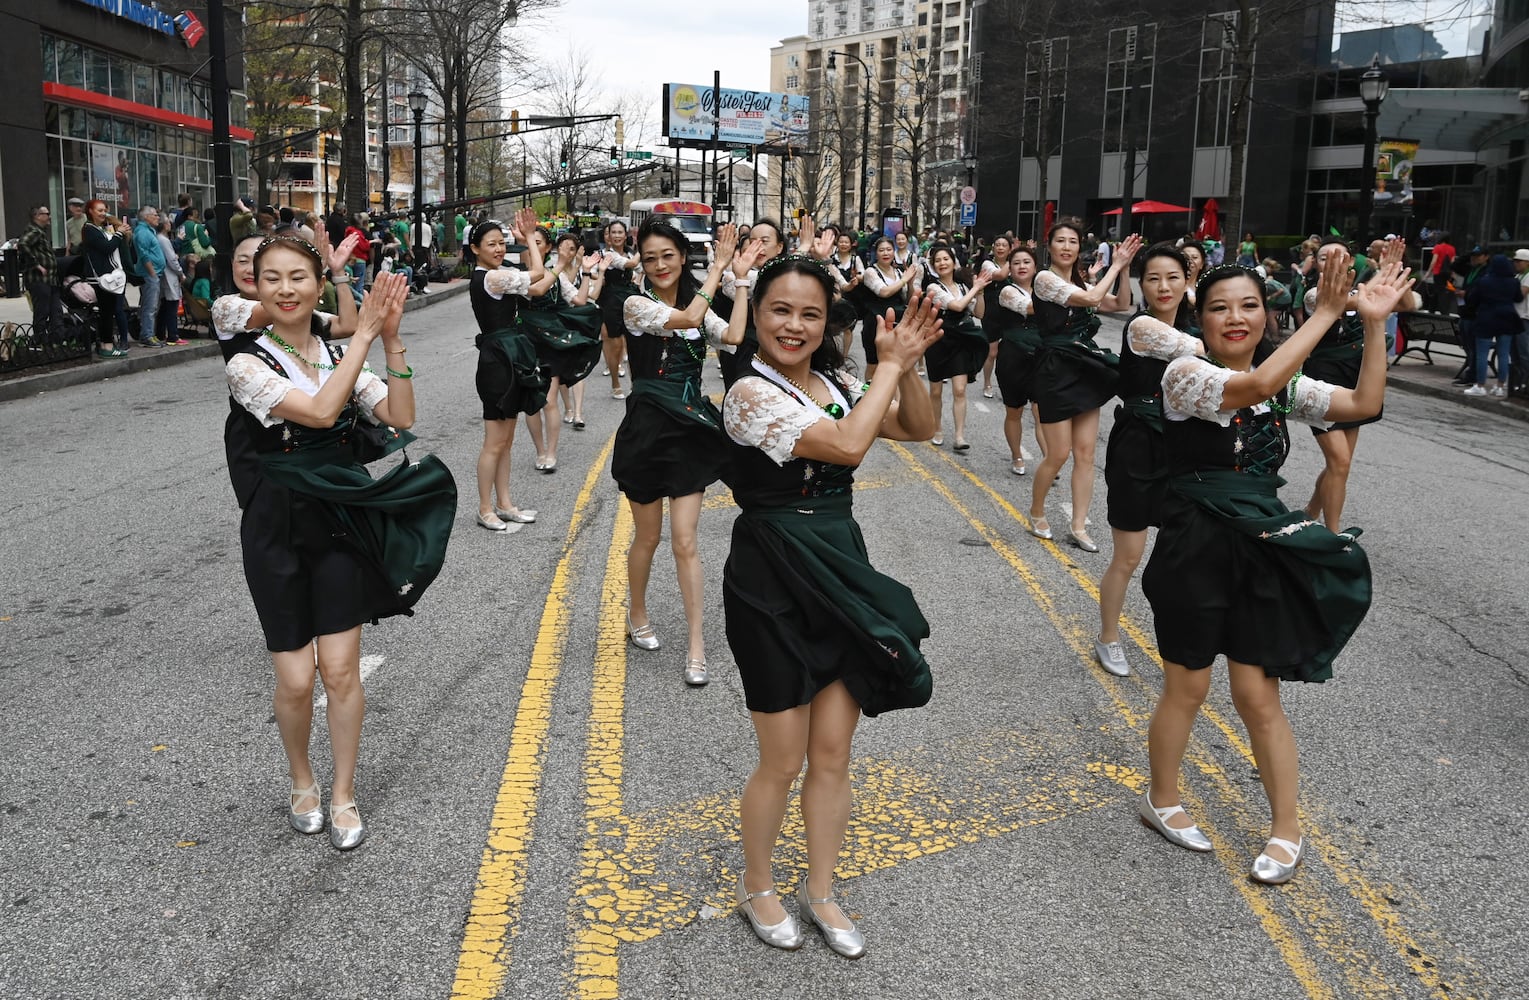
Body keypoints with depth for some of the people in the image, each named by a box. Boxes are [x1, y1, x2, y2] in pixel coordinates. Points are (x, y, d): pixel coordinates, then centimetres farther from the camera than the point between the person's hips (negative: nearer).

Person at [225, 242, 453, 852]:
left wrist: (391, 339, -16)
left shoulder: (340, 358, 6)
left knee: (341, 670, 1)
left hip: (342, 520, 3)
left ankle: (343, 794, 21)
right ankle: (301, 782, 30)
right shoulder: (249, 365, -8)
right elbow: (320, 412, -23)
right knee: (296, 682, 2)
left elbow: (400, 417, -7)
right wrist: (366, 333, -21)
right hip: (278, 527, -3)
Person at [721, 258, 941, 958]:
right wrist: (891, 366, -16)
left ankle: (820, 892, 33)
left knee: (833, 755, 13)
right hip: (773, 584, -6)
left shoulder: (834, 383, 6)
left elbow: (919, 429, 9)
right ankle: (756, 887, 33)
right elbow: (847, 445, -26)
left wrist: (907, 365, -7)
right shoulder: (751, 393, -15)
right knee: (782, 763, 7)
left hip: (841, 572, 6)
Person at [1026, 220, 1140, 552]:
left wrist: (1124, 268, 4)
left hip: (1085, 368, 7)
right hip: (1056, 370, -7)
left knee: (1085, 453, 4)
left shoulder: (1080, 282, 16)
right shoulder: (1045, 278, -8)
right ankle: (1036, 513, 19)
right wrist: (1115, 265, -10)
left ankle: (1078, 526, 10)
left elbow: (1122, 304, 14)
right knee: (1058, 454, -4)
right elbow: (1091, 298, -19)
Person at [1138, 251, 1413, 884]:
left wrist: (1373, 324, -8)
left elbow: (1363, 404, 0)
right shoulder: (1185, 374, -11)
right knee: (1187, 688, 10)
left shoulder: (1286, 386, 8)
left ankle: (1287, 829, 23)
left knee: (1259, 696, 7)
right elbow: (1256, 385, -29)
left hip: (1262, 550, 4)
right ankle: (1161, 800, 33)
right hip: (1196, 546, -4)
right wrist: (1326, 312, -24)